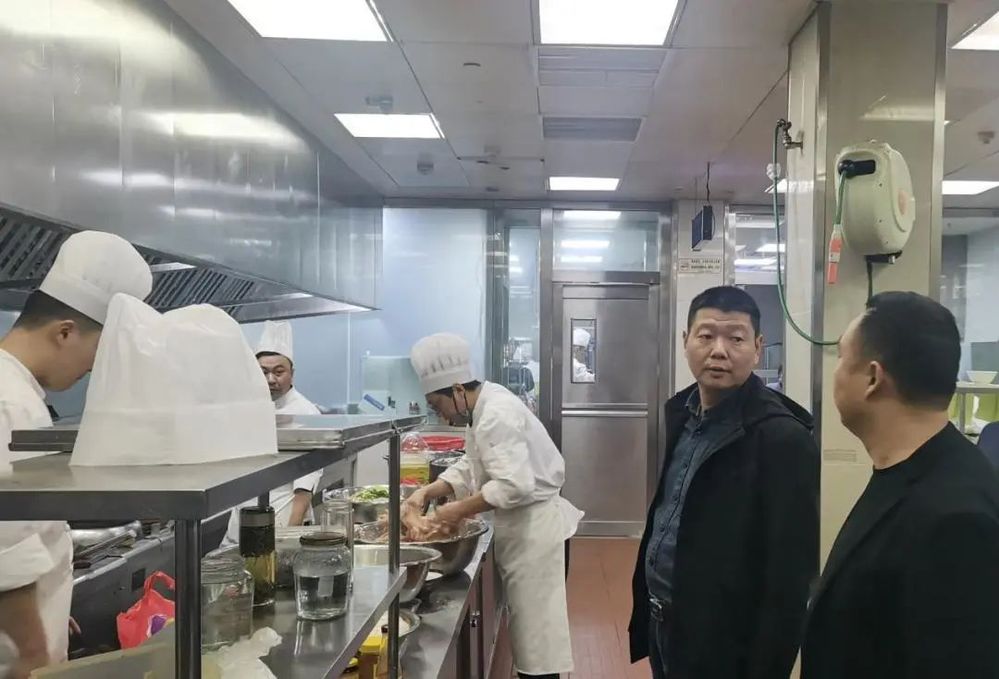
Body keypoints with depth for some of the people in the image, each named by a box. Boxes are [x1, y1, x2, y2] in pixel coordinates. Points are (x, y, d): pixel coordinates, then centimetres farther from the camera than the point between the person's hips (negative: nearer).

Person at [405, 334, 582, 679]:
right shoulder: (485, 408, 10)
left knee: (535, 631, -1)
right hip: (523, 529, 10)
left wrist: (460, 510, -21)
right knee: (527, 627, 17)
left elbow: (515, 485, -30)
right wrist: (425, 493, 0)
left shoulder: (497, 415, -22)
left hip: (535, 530, -10)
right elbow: (470, 467, 13)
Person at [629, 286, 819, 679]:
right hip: (663, 625, 7)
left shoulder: (783, 438, -19)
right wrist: (649, 613, 11)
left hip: (723, 645, -7)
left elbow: (789, 579, -18)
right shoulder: (680, 413, 3)